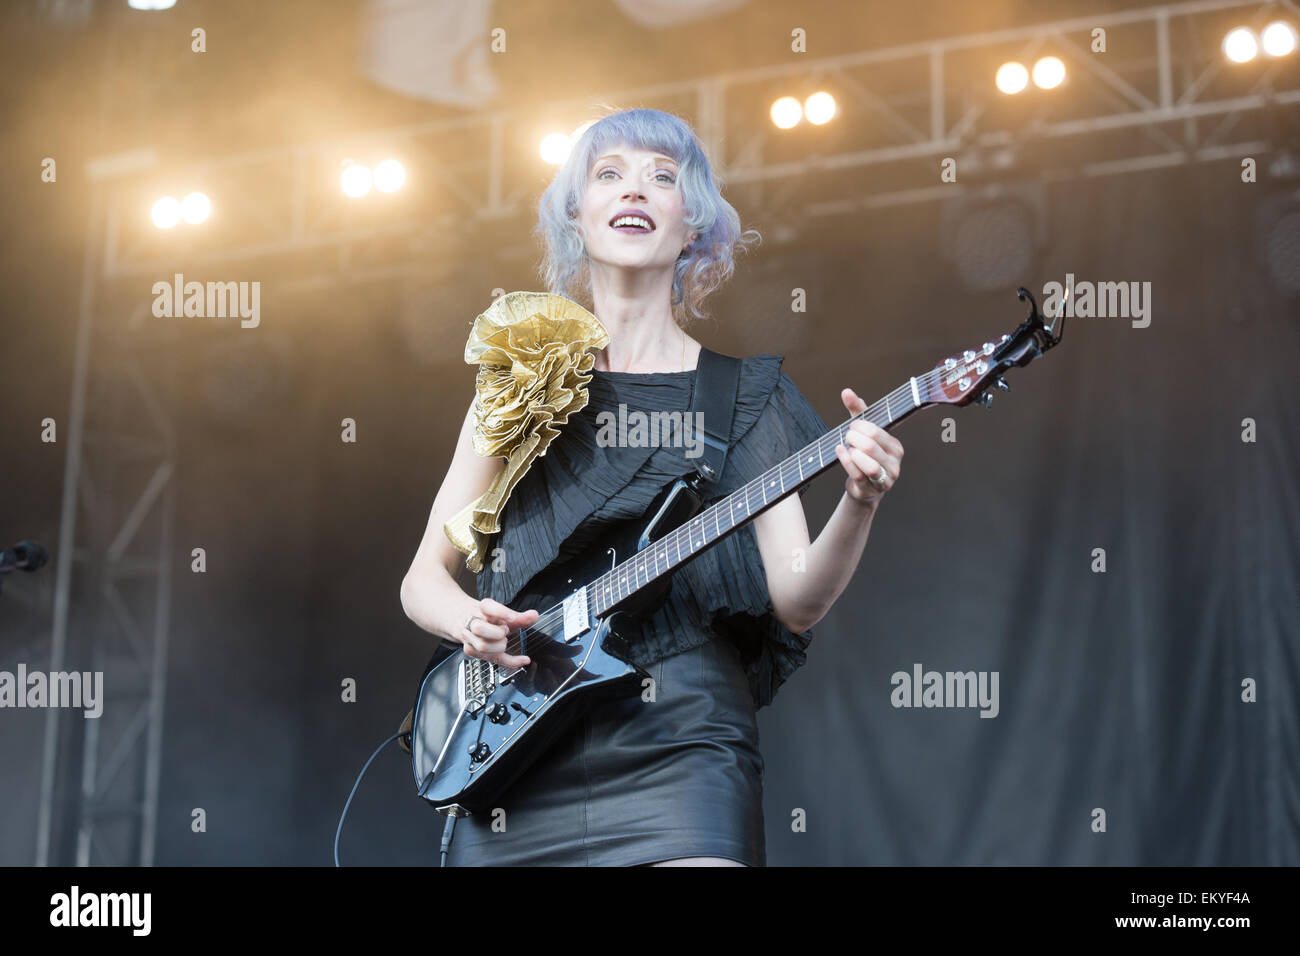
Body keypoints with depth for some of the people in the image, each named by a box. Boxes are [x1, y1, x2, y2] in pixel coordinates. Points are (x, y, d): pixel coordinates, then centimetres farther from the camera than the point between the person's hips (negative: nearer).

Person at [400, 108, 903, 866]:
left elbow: (796, 603, -3)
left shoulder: (744, 397, 7)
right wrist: (469, 619, -9)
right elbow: (424, 576, 13)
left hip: (677, 751, -2)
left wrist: (859, 506, -22)